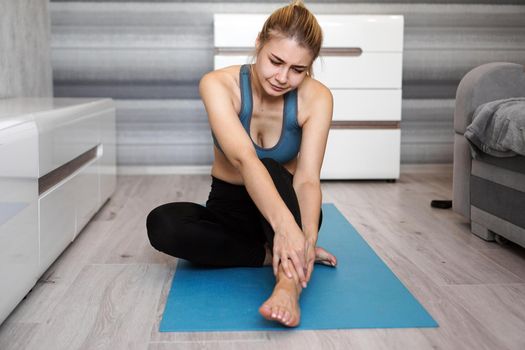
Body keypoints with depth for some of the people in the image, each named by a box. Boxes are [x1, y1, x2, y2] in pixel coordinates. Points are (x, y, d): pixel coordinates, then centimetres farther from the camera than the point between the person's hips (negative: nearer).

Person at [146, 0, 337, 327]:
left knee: (271, 169, -34)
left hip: (287, 204, 0)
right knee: (161, 224, -29)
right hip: (230, 209, 0)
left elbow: (307, 179, -26)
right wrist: (284, 225, -54)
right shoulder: (218, 85, -22)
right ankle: (271, 255, -23)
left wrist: (307, 237, -47)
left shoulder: (316, 98, -18)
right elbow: (242, 157, -38)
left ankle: (289, 281, -52)